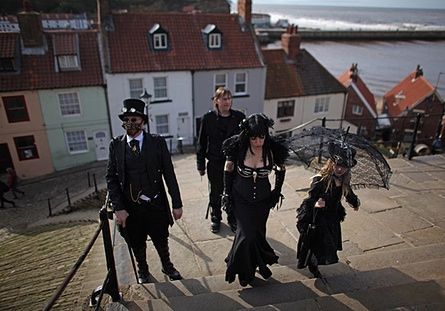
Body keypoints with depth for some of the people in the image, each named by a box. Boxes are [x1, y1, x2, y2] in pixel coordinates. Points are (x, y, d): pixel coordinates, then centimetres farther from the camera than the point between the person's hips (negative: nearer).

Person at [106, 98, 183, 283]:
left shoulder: (157, 142, -7)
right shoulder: (116, 145, -3)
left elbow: (169, 174, -6)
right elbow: (111, 178, -3)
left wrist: (177, 204, -6)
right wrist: (118, 208, -11)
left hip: (156, 205, -1)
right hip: (130, 209, 1)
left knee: (162, 242, 17)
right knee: (137, 245, 19)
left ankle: (167, 266, 46)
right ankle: (142, 270, 48)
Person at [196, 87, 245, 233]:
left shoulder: (239, 117, -5)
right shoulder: (208, 118, -8)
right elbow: (202, 143, -3)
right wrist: (201, 165, -1)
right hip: (215, 164, -1)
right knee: (215, 194, 16)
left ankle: (233, 219, 37)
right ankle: (215, 219, 39)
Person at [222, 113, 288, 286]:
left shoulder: (273, 149, -17)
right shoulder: (238, 147, -21)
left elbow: (281, 170, 3)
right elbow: (228, 170, -4)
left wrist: (276, 192, 6)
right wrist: (227, 194, 1)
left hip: (263, 200, 2)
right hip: (241, 199, -1)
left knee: (258, 232, 12)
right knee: (246, 235, -7)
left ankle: (256, 264, 42)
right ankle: (244, 272, 20)